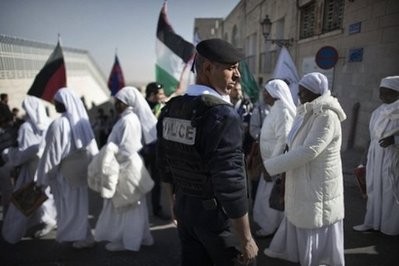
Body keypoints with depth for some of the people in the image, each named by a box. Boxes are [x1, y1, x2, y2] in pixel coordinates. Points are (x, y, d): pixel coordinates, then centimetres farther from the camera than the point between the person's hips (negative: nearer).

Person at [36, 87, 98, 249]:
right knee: (78, 202, 19)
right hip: (80, 170, 6)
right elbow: (91, 148, 4)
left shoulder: (58, 124, -21)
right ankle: (81, 234, 33)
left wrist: (42, 179, -7)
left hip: (64, 173, -6)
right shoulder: (82, 121, -2)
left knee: (69, 205, 10)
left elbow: (52, 153, -18)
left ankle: (83, 237, 21)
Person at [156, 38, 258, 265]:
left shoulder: (171, 109, 0)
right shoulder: (223, 115, -23)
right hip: (216, 212, -6)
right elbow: (231, 184, -25)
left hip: (184, 206, 7)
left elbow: (165, 165, 8)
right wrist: (247, 239, -14)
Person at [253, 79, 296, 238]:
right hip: (272, 160, 9)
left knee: (270, 195, 5)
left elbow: (283, 141, -25)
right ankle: (273, 223, 35)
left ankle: (270, 227, 22)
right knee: (270, 195, 19)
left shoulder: (282, 112, -21)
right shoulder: (276, 110, 9)